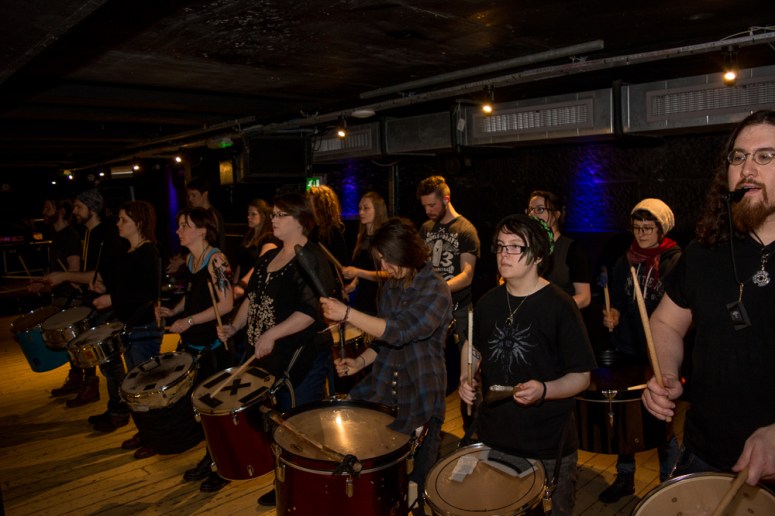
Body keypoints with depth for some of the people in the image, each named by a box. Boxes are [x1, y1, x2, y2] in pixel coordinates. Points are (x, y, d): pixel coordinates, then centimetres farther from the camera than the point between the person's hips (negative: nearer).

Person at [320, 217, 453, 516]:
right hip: (381, 387, 6)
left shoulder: (435, 291, -15)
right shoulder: (391, 287, 7)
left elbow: (399, 331, -29)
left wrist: (347, 314, -32)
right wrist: (360, 362, 0)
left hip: (420, 395, -6)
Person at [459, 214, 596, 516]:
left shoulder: (559, 306, -16)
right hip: (492, 437, 5)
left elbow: (581, 377, -13)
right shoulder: (488, 302, 0)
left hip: (549, 448, -4)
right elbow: (474, 346, 17)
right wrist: (466, 379, -1)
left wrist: (543, 390, -31)